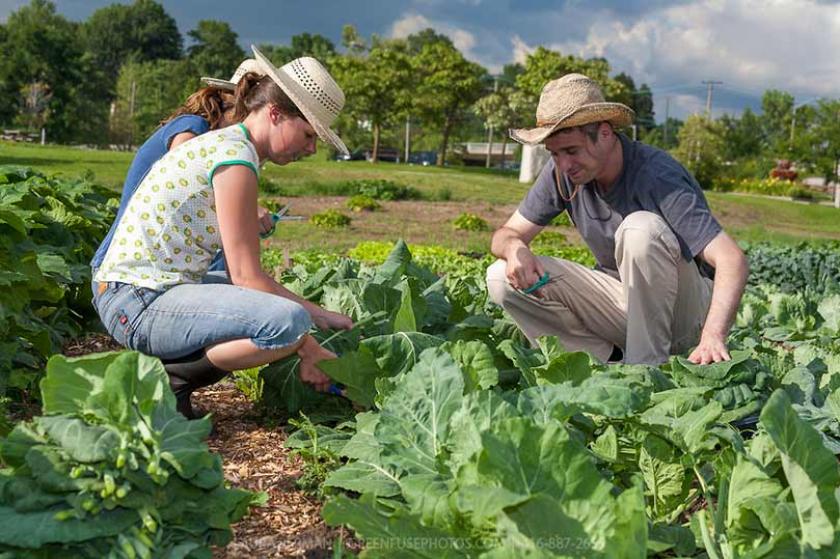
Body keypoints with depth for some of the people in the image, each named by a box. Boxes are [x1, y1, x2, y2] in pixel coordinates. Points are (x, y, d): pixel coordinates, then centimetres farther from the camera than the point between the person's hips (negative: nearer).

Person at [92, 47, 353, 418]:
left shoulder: (221, 144, 15)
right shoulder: (235, 158, -14)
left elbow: (239, 272, 13)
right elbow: (246, 275, -16)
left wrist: (320, 314, 9)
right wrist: (308, 349, -10)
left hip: (138, 292, 11)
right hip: (140, 301, -11)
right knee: (289, 321, -27)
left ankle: (158, 367, 11)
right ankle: (167, 378, -9)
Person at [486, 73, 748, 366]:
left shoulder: (658, 177, -26)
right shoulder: (561, 173, -8)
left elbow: (733, 260, -33)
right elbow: (506, 234, 0)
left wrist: (713, 336, -50)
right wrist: (514, 248, -27)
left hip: (685, 311, -5)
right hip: (626, 300, 5)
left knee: (641, 228, -35)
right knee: (503, 278, -12)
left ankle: (648, 367, -21)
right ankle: (609, 361, -5)